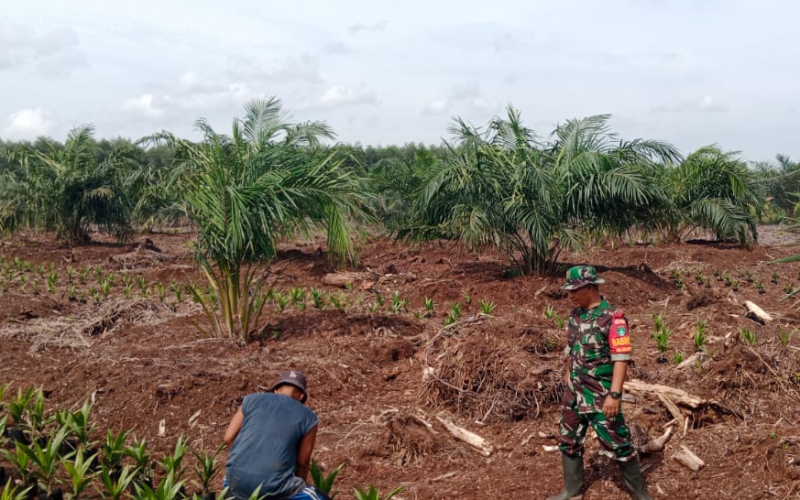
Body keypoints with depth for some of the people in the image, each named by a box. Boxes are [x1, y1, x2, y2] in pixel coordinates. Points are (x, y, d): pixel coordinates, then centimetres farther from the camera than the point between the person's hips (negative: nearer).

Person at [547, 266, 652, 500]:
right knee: (569, 441, 15)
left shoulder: (612, 318, -19)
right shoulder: (575, 314, 5)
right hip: (574, 393, 7)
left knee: (617, 444, 2)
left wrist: (614, 395, -26)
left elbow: (621, 359, -22)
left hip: (600, 396, -7)